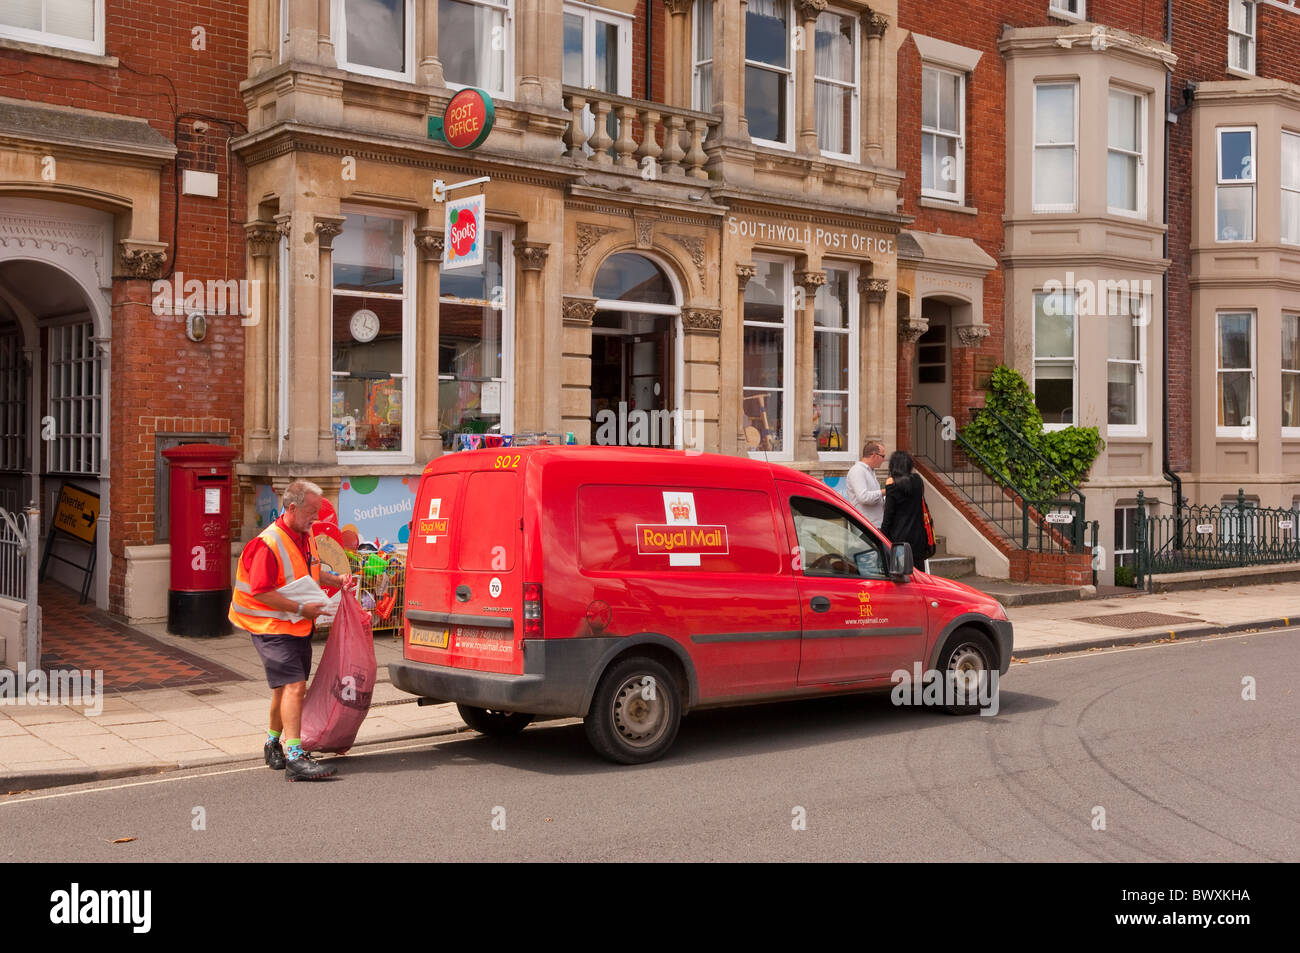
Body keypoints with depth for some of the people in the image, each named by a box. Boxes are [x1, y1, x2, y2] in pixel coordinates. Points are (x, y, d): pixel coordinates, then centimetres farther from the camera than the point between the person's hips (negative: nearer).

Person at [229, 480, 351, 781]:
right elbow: (261, 592, -23)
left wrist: (335, 580, 9)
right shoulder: (268, 544, -20)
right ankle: (294, 758, -19)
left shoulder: (306, 537, 9)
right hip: (272, 628, -9)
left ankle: (273, 745, 35)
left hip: (299, 627, 9)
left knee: (287, 687, 17)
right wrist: (301, 608, -23)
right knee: (294, 686, -18)